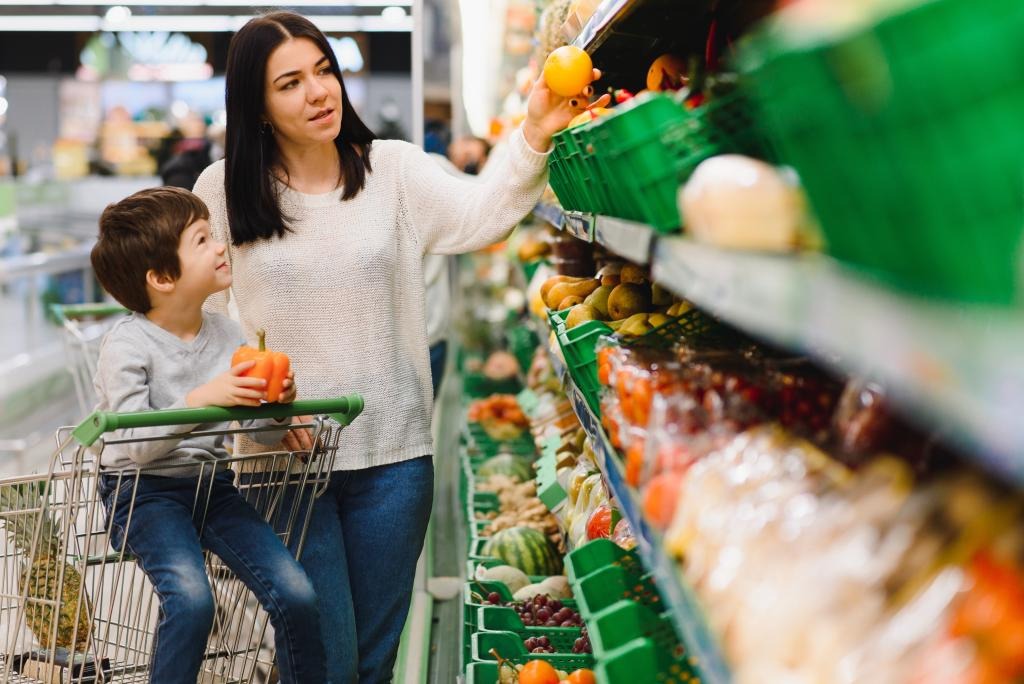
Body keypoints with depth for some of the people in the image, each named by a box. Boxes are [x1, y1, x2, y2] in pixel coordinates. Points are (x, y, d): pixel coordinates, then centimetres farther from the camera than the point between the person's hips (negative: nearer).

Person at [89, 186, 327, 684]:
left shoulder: (227, 334, 3)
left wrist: (278, 402, -15)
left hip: (212, 485, 5)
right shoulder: (127, 345, -14)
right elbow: (135, 445, -22)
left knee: (296, 594, -9)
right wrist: (201, 399, -34)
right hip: (143, 491, -5)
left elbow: (263, 434, 7)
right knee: (191, 598, -29)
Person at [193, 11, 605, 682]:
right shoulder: (223, 191, -2)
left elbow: (481, 216, -14)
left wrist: (534, 138, -30)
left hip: (394, 455, 2)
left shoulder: (395, 169, 0)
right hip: (286, 456, -2)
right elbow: (205, 316, 2)